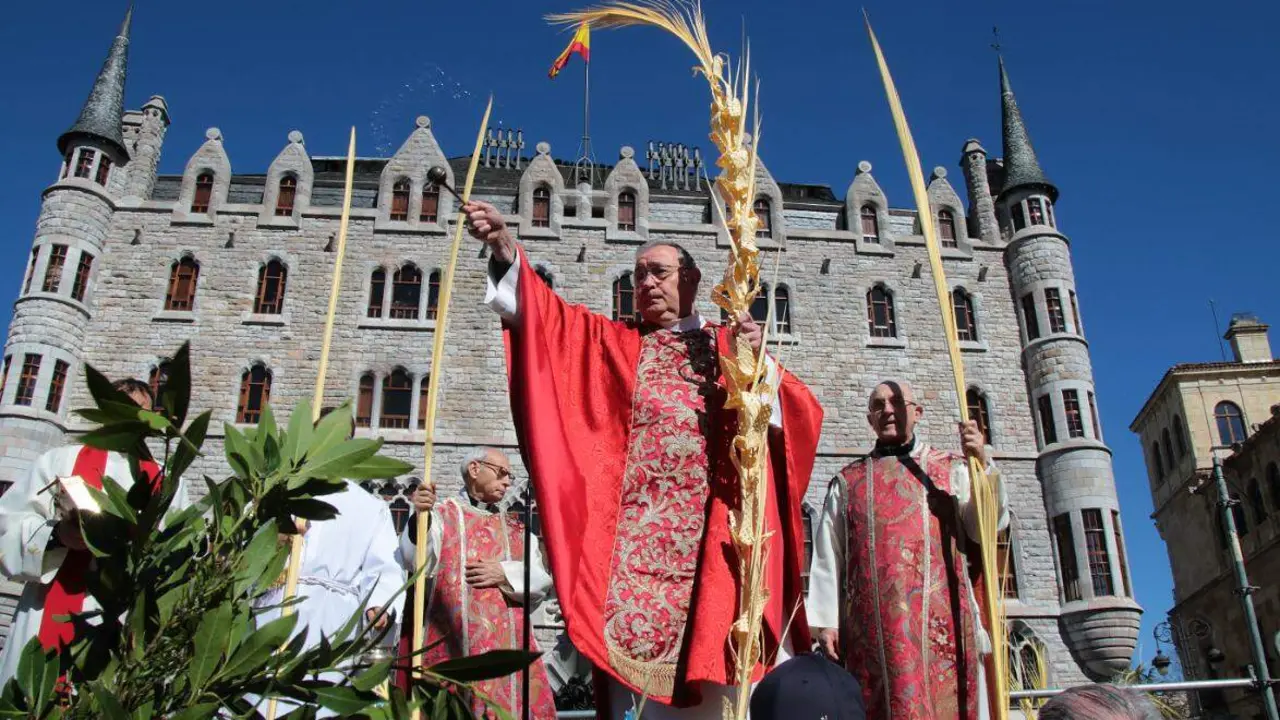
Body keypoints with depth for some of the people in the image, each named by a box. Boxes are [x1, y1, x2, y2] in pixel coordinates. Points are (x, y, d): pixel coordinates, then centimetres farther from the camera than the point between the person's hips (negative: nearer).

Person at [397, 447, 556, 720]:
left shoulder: (516, 527, 21)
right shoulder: (443, 516, 7)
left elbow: (541, 580, 11)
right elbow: (414, 563, -11)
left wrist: (505, 573, -6)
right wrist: (419, 518, -26)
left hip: (508, 645, 4)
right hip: (455, 646, -4)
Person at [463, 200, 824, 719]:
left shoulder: (728, 346, 15)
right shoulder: (612, 342, 17)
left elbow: (802, 415, 5)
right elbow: (547, 313, 0)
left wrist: (759, 366, -13)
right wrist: (505, 249, -15)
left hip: (715, 536, 0)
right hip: (635, 538, 1)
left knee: (723, 662, -3)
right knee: (637, 652, -4)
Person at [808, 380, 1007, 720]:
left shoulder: (950, 470, 14)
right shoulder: (848, 482, 17)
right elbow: (828, 558, 12)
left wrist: (982, 464, -13)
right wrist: (825, 621, 3)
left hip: (941, 624, -1)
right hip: (872, 628, 1)